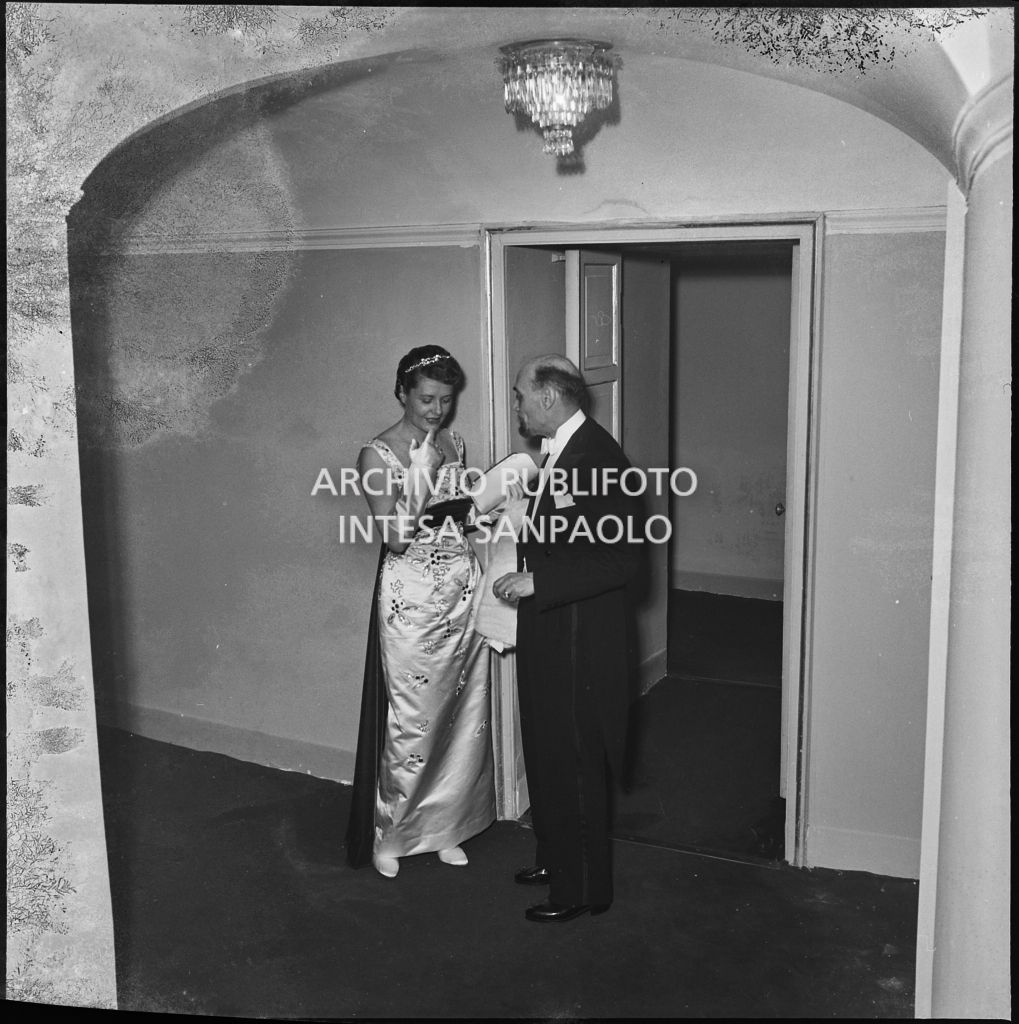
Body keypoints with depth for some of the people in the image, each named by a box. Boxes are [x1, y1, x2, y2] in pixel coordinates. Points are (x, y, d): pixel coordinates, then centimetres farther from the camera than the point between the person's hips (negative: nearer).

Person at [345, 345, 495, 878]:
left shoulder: (454, 444, 9)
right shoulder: (378, 454, -9)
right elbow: (395, 538, -15)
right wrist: (421, 476, -22)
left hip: (463, 587, 6)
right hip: (411, 596, -6)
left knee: (463, 714, 10)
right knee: (413, 718, 0)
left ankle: (444, 826, 27)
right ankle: (389, 831, 20)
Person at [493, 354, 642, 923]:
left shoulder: (597, 457, -21)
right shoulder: (562, 451, 9)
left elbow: (621, 559, -25)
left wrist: (537, 582, -25)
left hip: (581, 637, -10)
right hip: (550, 631, 10)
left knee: (574, 763, 4)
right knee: (548, 754, 21)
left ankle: (584, 888, 20)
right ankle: (557, 857, 39)